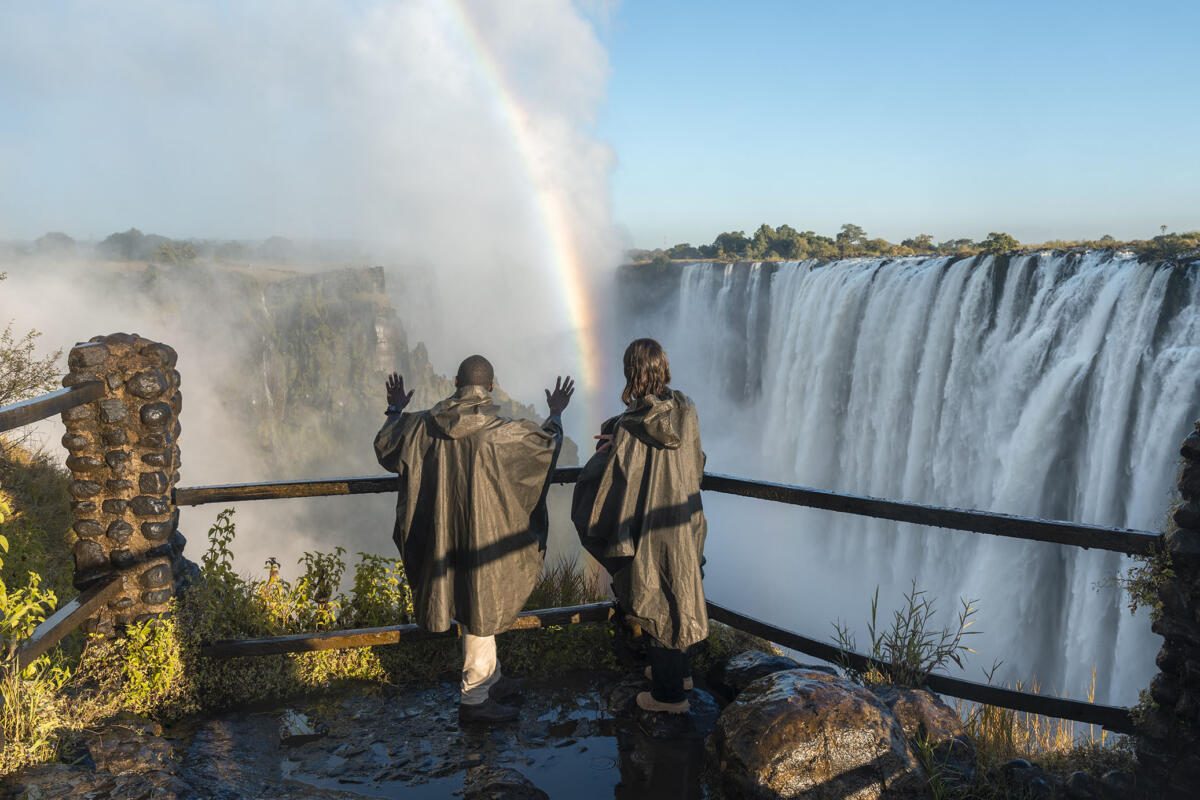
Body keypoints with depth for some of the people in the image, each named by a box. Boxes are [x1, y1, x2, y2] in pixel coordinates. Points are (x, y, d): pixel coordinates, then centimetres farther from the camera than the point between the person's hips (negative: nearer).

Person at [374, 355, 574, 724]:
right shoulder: (503, 431, -18)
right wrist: (556, 414, 17)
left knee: (475, 606, 20)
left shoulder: (424, 425, -6)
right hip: (484, 534, -5)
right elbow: (548, 442, -2)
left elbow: (385, 448, 10)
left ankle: (490, 679, 36)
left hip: (443, 534, 5)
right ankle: (474, 698, 17)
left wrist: (395, 411, 27)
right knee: (481, 609, 7)